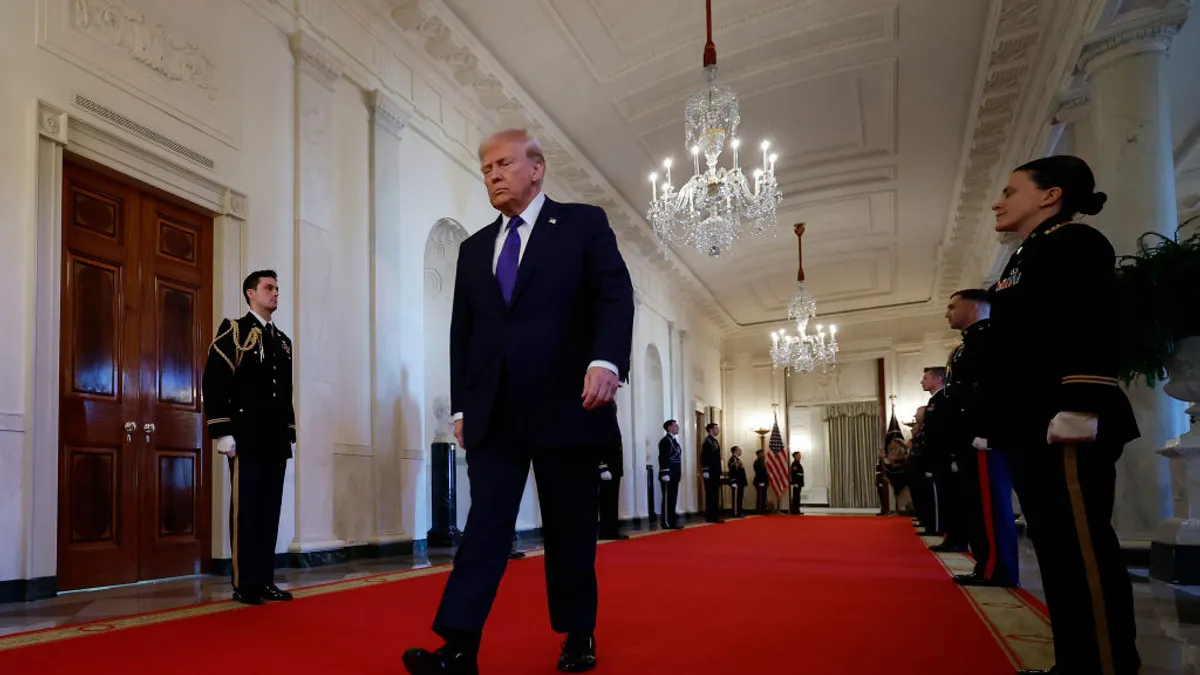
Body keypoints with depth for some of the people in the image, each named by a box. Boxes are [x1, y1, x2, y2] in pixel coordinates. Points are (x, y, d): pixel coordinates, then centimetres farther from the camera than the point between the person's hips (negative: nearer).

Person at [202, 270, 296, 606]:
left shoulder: (283, 341, 19)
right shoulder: (234, 331, -2)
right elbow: (213, 383, -10)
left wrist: (290, 432, 14)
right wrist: (222, 433, -15)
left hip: (276, 441, 7)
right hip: (247, 439, -6)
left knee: (270, 510, 8)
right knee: (246, 510, -2)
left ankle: (265, 580, 14)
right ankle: (245, 585, 4)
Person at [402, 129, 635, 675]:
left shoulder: (584, 223, 4)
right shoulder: (474, 249, 17)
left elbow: (615, 296, -9)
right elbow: (461, 333, 15)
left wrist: (606, 361, -26)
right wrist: (461, 405, 8)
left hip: (565, 405, -3)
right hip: (494, 412, 3)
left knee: (570, 527, 7)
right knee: (486, 523, -4)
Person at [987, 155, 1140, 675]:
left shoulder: (1075, 242, -4)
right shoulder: (1026, 258, 23)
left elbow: (1090, 331, -16)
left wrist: (1079, 407, -25)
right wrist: (996, 426, 20)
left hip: (1065, 425, -10)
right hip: (1030, 427, 10)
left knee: (1082, 548, -7)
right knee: (1055, 547, 11)